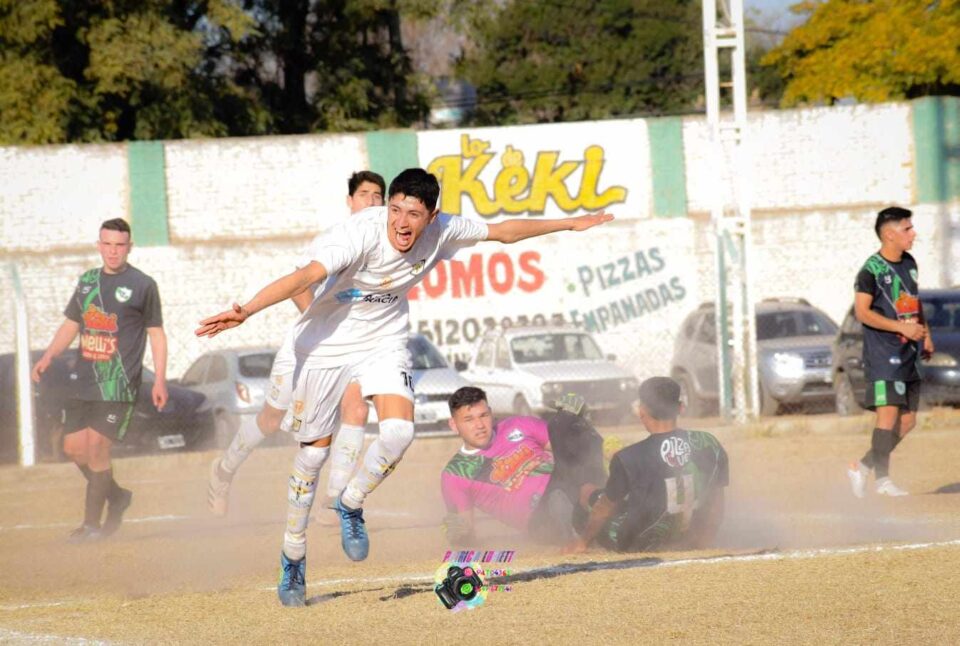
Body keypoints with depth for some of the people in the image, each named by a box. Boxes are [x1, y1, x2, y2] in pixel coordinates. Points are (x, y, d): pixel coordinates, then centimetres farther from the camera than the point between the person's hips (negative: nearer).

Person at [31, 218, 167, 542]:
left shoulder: (143, 285, -1)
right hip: (85, 381, 6)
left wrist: (160, 381, -5)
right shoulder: (87, 281, 14)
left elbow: (156, 333, 1)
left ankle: (92, 523, 0)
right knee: (74, 447, 5)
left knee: (96, 448, -11)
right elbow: (71, 324, 18)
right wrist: (48, 357, 2)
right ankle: (116, 495, 27)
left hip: (118, 384, -6)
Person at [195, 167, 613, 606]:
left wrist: (568, 224, 10)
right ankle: (292, 556, 22)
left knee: (398, 433, -20)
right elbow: (306, 276, -43)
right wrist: (246, 311, -55)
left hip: (384, 341, 3)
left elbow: (504, 231, 2)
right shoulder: (361, 234, -31)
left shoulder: (440, 233, -16)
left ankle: (351, 505, 9)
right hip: (326, 342, -3)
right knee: (313, 452, 2)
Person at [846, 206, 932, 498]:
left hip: (908, 354, 8)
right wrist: (901, 327, -21)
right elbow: (862, 312, -15)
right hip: (882, 353, -8)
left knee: (907, 420, 6)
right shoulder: (871, 269, -11)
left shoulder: (909, 263, 13)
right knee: (888, 414, -14)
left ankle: (864, 466, 16)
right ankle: (882, 478, -8)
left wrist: (925, 333, 16)